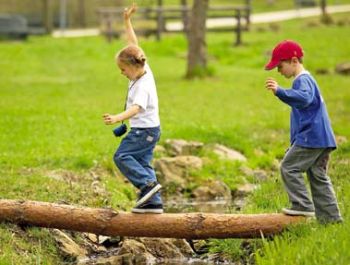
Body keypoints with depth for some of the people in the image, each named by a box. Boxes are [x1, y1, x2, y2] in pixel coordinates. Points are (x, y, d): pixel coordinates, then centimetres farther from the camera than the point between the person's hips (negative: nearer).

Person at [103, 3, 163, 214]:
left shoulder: (143, 86, -23)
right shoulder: (144, 69, 3)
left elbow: (136, 108, -40)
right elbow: (134, 44, 12)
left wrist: (118, 118, -55)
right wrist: (127, 20, 11)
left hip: (145, 129, -10)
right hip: (149, 129, 10)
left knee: (122, 157, -11)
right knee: (143, 163, 9)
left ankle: (148, 184, -17)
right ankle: (154, 202, 6)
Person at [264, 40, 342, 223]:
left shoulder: (303, 80, -13)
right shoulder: (306, 79, 21)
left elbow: (304, 98, -36)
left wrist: (280, 92, -44)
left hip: (311, 137, -11)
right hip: (321, 139, 11)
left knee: (288, 167, -6)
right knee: (318, 176, 11)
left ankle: (303, 206, -7)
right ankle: (331, 218, 11)